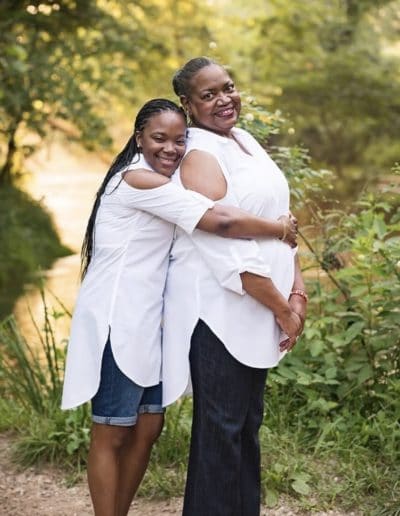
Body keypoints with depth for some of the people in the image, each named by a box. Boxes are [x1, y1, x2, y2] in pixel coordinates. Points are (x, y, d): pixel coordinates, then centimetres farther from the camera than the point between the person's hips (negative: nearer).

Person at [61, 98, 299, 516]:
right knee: (111, 435, -1)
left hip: (145, 323, 10)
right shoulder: (139, 180, -16)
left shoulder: (158, 183, 17)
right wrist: (279, 229, -9)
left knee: (147, 429, 12)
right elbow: (222, 222, -23)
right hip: (116, 323, -10)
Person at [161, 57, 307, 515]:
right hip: (219, 310, -8)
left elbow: (279, 221, 13)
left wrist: (298, 292, 2)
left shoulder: (246, 141, 11)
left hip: (255, 313, 8)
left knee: (247, 425, 16)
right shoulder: (201, 157, -15)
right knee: (221, 429, -1)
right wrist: (283, 309, -14)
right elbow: (228, 254, -20)